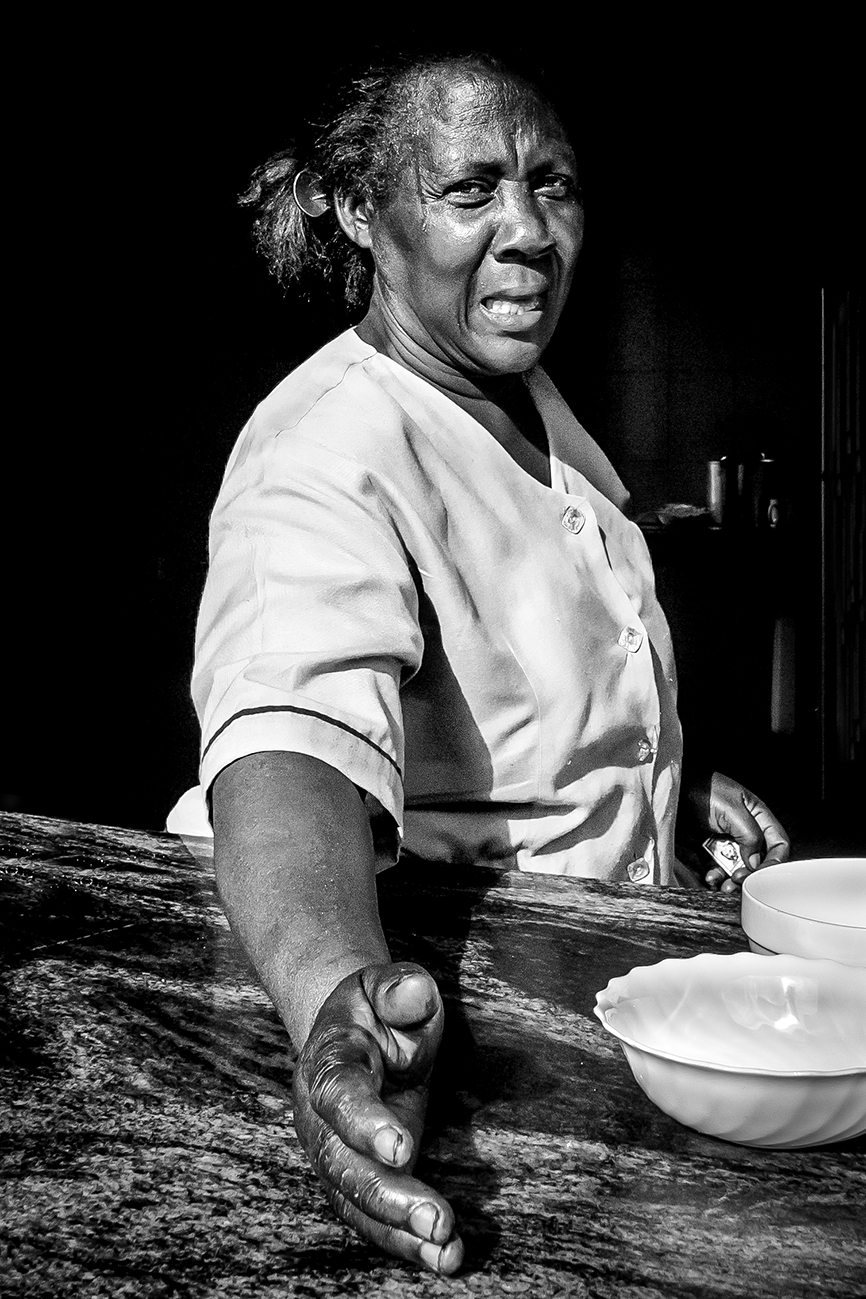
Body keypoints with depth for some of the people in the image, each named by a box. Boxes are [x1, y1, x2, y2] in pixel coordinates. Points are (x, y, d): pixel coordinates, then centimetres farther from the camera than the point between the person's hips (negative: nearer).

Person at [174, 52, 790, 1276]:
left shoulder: (526, 392, 4)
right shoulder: (327, 455, -25)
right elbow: (295, 739, -45)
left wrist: (676, 774, 15)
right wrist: (335, 988, -62)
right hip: (454, 994, -7)